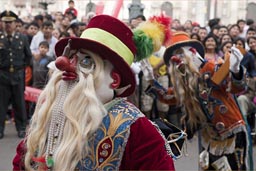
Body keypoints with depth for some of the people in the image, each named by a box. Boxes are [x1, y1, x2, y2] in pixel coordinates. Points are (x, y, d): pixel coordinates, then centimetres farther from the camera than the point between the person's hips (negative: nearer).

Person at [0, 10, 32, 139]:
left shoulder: (23, 38, 4)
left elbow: (28, 56, 13)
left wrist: (22, 67, 10)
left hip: (18, 75, 1)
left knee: (19, 103, 8)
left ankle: (21, 128, 17)